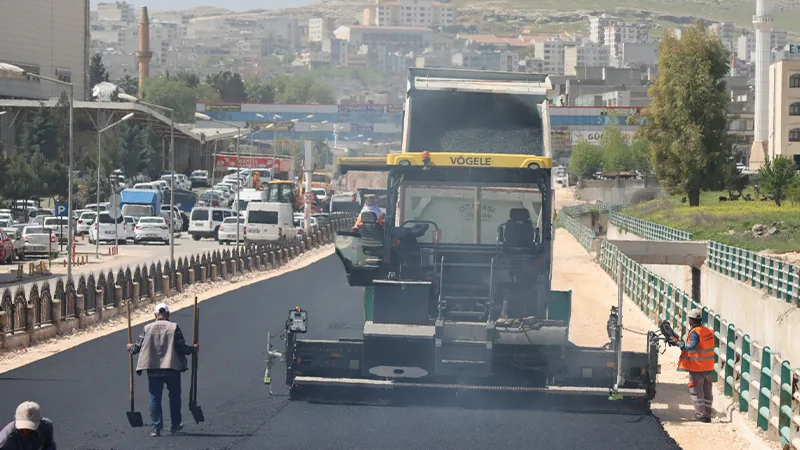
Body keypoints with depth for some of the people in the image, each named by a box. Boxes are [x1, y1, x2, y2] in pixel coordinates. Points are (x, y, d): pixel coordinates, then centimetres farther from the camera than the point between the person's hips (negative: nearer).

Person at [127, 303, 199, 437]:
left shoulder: (148, 328, 0)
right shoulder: (174, 327, -5)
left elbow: (138, 347, 4)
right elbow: (181, 348, -8)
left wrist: (130, 348, 27)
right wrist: (193, 349, 12)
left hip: (153, 370, 1)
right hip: (172, 369, -1)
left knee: (155, 398, 5)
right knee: (174, 397, 16)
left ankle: (156, 427, -1)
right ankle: (175, 425, 23)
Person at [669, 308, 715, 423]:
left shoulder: (695, 332, -17)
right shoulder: (709, 331, 8)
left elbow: (692, 347, -29)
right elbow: (701, 346, 8)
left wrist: (678, 342, -21)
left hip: (697, 368, -7)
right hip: (709, 368, 7)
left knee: (696, 392, 2)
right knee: (707, 392, 13)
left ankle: (700, 415, 1)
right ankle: (707, 415, 18)